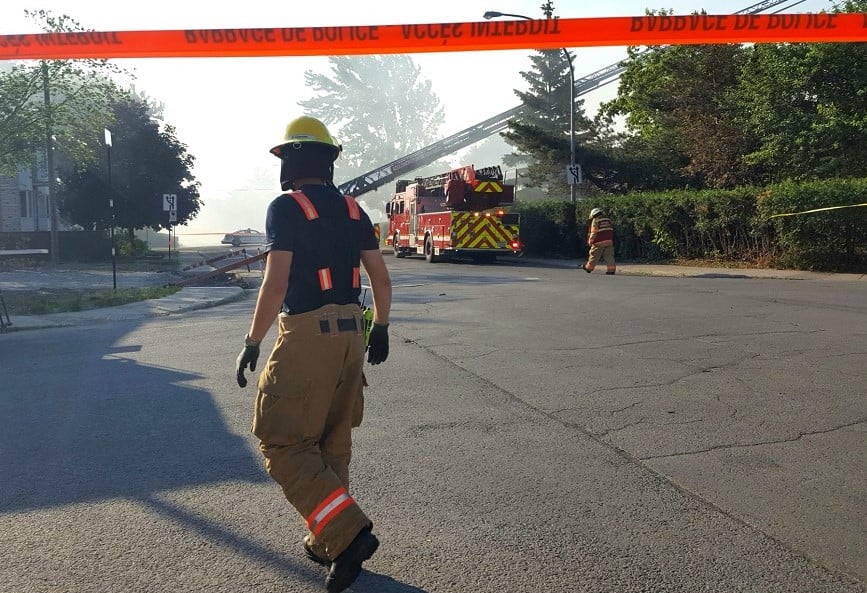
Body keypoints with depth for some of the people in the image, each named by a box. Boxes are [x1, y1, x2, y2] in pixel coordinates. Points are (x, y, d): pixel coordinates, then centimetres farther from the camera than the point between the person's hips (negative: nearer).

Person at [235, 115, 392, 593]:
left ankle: (347, 534, -7)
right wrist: (380, 330, 20)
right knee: (333, 442, 17)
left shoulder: (286, 207, -9)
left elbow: (276, 284, -16)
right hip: (349, 333, 8)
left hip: (306, 335, -7)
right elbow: (381, 277, 10)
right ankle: (326, 541, 27)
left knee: (283, 443, 1)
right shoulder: (351, 209, 11)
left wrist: (251, 344, -9)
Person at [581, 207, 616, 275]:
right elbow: (611, 231, 17)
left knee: (594, 256, 6)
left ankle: (588, 268, 19)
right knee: (609, 256, 4)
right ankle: (611, 270, -1)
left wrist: (590, 242, -1)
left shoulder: (595, 221, -7)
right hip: (609, 241, 5)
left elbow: (593, 232, -9)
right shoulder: (608, 220, 11)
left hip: (599, 243, -5)